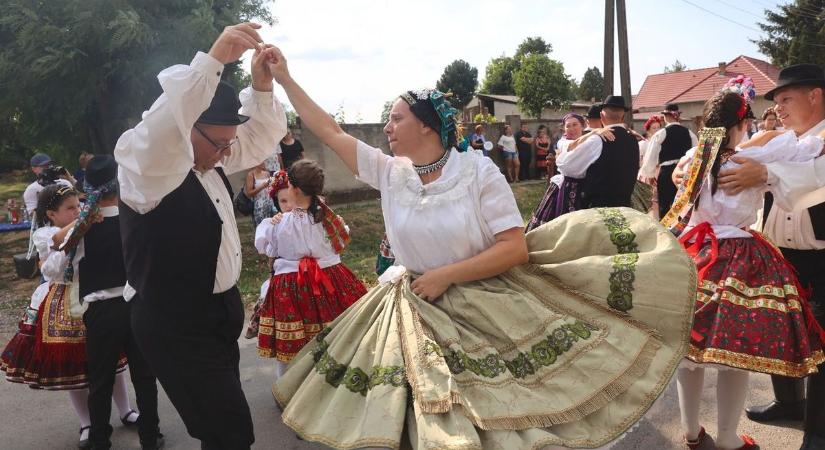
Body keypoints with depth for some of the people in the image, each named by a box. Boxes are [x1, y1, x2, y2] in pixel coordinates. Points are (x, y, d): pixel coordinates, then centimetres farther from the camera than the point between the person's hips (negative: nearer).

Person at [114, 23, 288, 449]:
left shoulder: (212, 158, 3)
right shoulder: (146, 167, -22)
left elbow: (260, 136, 11)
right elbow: (162, 126, -43)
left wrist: (262, 85, -8)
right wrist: (214, 58, -45)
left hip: (216, 313, 9)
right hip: (176, 326, -8)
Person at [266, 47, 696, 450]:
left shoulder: (478, 170, -13)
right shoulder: (388, 172, -2)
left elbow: (516, 248, -17)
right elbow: (329, 131, 3)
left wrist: (445, 276, -20)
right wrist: (283, 78, 3)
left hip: (490, 311, -3)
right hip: (418, 315, 3)